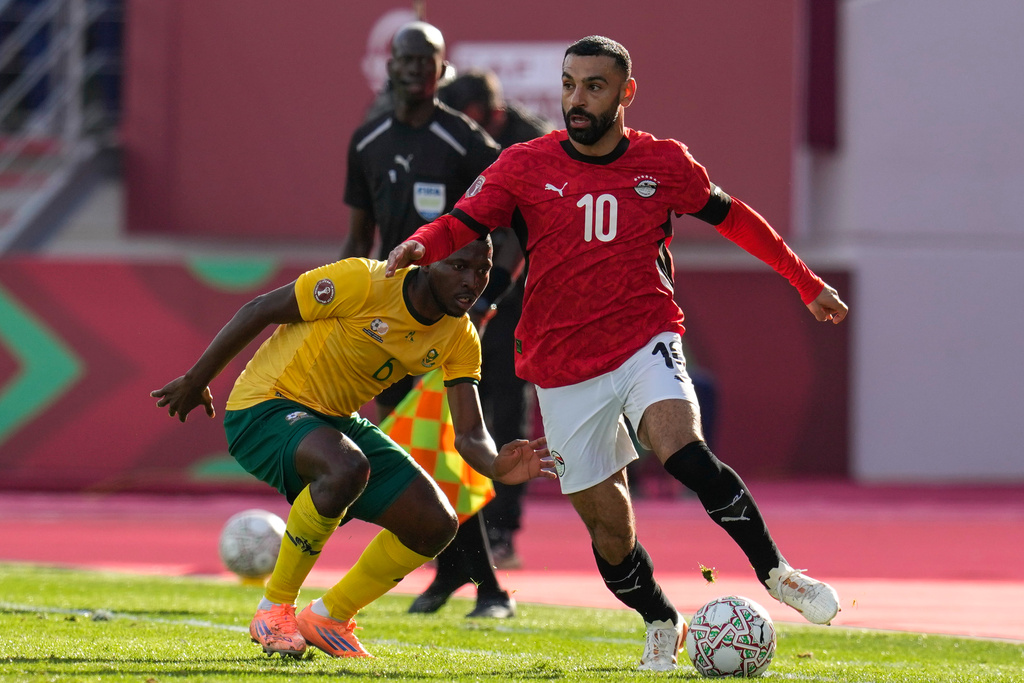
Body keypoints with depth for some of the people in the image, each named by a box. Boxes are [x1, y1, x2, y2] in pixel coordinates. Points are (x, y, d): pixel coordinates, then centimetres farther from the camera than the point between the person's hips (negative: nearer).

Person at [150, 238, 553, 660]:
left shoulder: (460, 339, -4)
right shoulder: (363, 282, -24)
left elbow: (469, 435, -7)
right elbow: (258, 312, -14)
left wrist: (497, 466, -32)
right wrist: (196, 381, -6)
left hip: (336, 421, 7)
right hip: (265, 408, -7)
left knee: (436, 524, -5)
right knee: (347, 467, -38)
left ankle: (327, 618, 15)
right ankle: (274, 610, -19)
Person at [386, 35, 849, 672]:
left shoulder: (663, 163, 1)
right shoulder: (525, 166, -1)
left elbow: (732, 217, 15)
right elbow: (462, 224, -7)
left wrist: (807, 283, 21)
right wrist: (420, 245, -30)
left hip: (646, 344, -1)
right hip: (564, 371, 1)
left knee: (686, 453, -30)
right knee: (608, 525, 3)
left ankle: (775, 571, -15)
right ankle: (662, 625, 29)